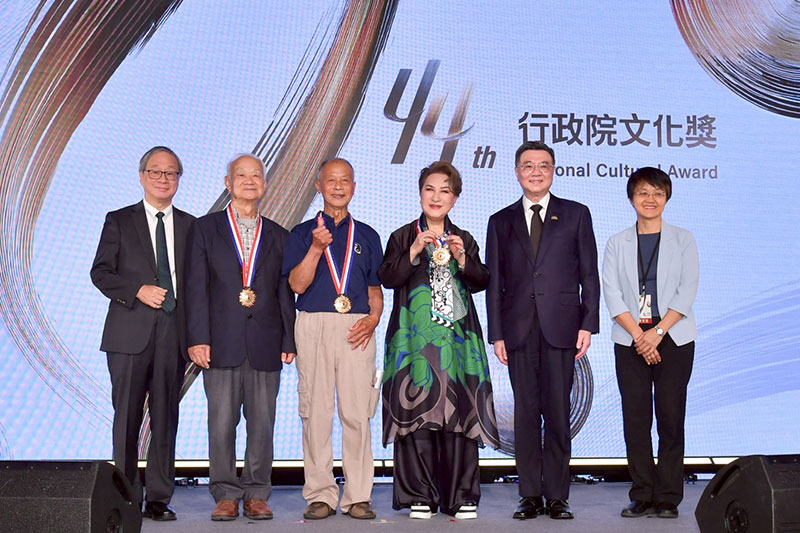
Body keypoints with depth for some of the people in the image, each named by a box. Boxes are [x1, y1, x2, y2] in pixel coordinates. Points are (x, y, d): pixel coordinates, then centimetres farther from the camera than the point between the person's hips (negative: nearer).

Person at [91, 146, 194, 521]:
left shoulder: (191, 226, 13)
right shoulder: (119, 221, 9)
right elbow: (100, 272, 3)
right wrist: (138, 290, -12)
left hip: (174, 333, 2)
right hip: (130, 333, -1)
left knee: (165, 418, 4)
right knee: (127, 417, 1)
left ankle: (158, 499, 10)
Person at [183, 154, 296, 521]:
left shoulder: (278, 236, 14)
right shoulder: (204, 228, 8)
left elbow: (285, 294, 12)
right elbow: (196, 287, 1)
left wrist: (289, 341, 4)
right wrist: (197, 338, -7)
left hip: (265, 344, 2)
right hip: (221, 342, -1)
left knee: (262, 423, 4)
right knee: (221, 422, 1)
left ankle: (257, 494, 13)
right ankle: (226, 494, 11)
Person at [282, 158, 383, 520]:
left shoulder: (367, 235, 16)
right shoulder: (303, 233, 10)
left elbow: (375, 287, 16)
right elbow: (297, 284, -2)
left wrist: (373, 318, -3)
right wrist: (316, 248, -16)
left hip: (357, 328, 1)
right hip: (314, 326, -1)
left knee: (357, 412, -2)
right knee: (316, 411, 0)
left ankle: (358, 496, 5)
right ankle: (320, 494, 8)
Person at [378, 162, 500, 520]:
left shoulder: (464, 240, 16)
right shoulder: (402, 237, 9)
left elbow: (482, 282, 8)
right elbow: (387, 278, -4)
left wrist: (462, 258, -7)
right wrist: (414, 251, -14)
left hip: (458, 338, 2)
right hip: (416, 338, -2)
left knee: (459, 411, -3)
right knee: (416, 412, -5)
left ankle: (461, 497, 5)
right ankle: (420, 497, 3)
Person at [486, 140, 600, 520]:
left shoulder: (576, 215, 9)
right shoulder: (501, 221, 13)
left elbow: (589, 275, 6)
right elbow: (494, 283, 9)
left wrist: (588, 324, -3)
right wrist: (497, 334, 2)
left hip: (561, 328, -1)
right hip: (519, 329, 1)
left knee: (558, 413, 0)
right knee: (526, 413, 3)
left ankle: (557, 496, 9)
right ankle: (530, 496, 11)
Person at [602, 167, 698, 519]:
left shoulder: (682, 239, 8)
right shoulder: (617, 243, 10)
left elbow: (687, 290, -2)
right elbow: (612, 293, 0)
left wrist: (657, 332, -12)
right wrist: (638, 335, -12)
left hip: (674, 339, -1)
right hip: (630, 341, 1)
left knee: (671, 418, -2)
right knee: (635, 419, 1)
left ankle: (668, 498, 6)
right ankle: (642, 497, 9)